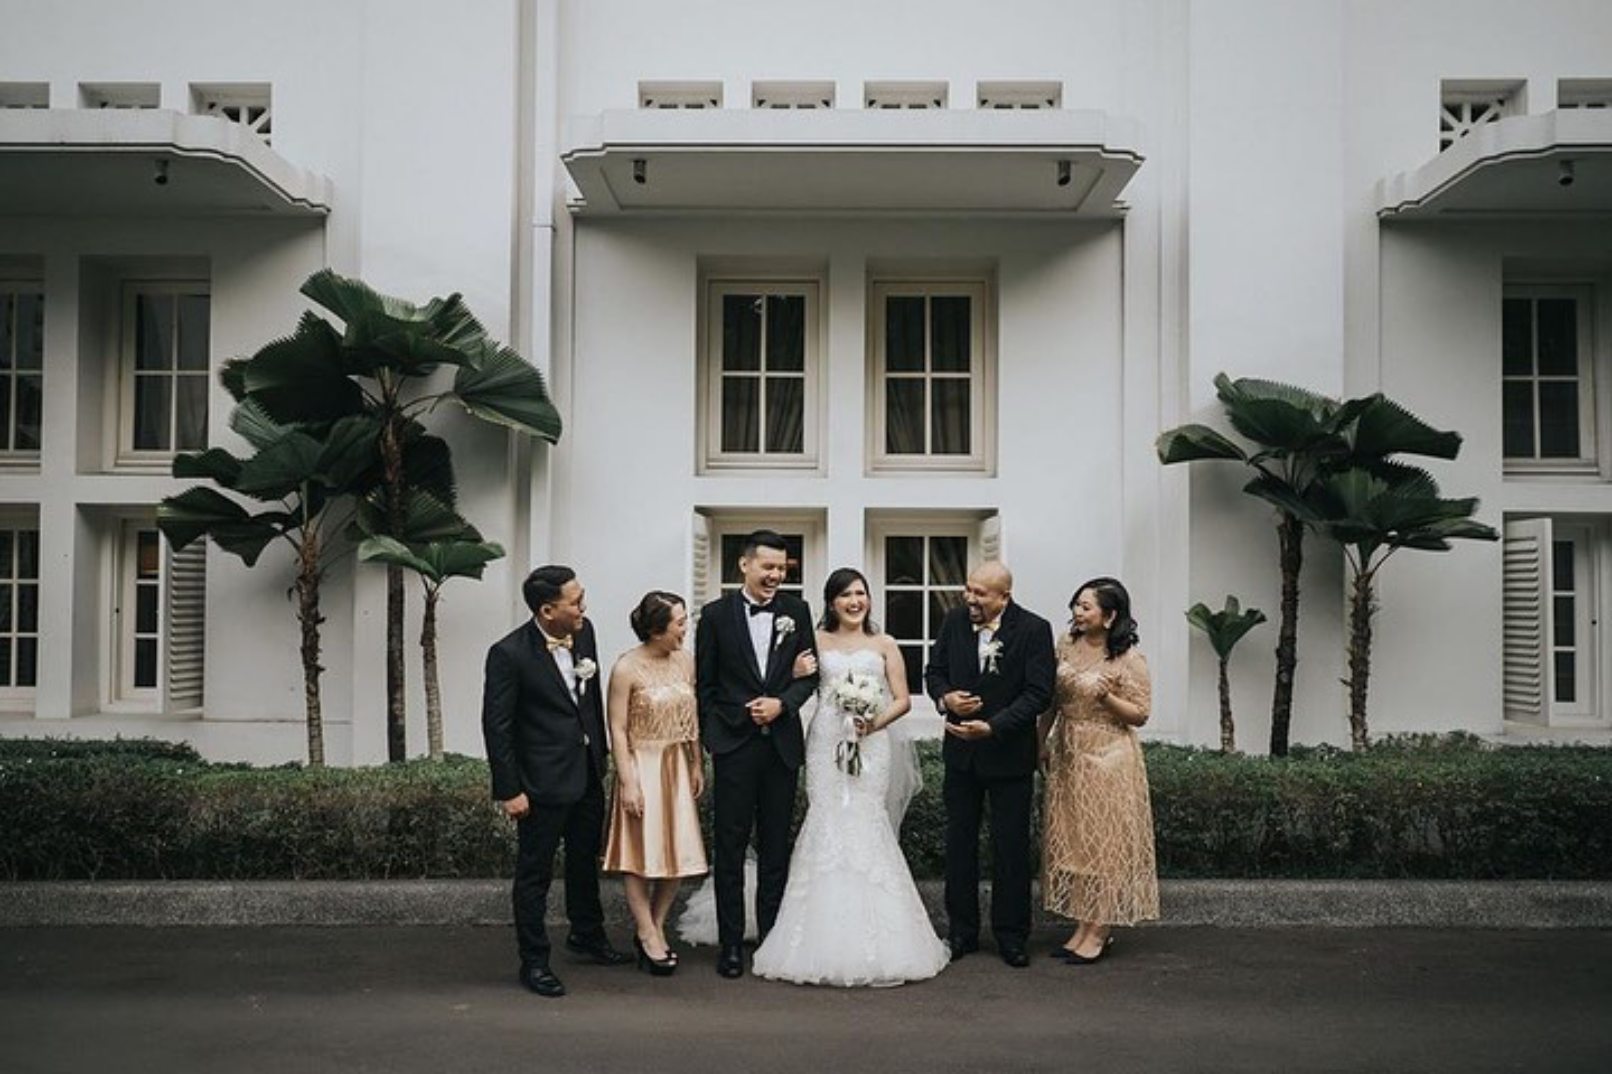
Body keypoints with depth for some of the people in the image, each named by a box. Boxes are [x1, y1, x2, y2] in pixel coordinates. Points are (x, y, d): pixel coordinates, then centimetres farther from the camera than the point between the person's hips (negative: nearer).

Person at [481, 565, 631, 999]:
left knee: (586, 859, 24)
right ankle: (534, 962, 22)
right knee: (535, 873, 7)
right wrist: (509, 790, -15)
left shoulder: (584, 632, -3)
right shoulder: (509, 653, -21)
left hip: (587, 772, 7)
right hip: (543, 781, -7)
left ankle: (587, 934, 44)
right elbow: (496, 725, -16)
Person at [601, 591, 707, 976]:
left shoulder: (685, 660, 1)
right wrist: (627, 781, -15)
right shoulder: (627, 669, -15)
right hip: (642, 767, -6)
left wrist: (697, 765, 10)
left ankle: (656, 927, 25)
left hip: (677, 767, 6)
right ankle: (648, 937, 15)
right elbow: (617, 729, -13)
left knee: (678, 851, 9)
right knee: (641, 854, 3)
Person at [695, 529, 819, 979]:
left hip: (781, 743, 2)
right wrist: (712, 736, -2)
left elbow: (809, 673, 6)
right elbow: (704, 683, 2)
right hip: (734, 744, -2)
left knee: (776, 846, 10)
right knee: (730, 846, 3)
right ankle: (730, 942, 12)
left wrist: (781, 703, -11)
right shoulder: (716, 614, 0)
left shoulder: (796, 611, 5)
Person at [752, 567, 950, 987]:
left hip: (870, 745, 0)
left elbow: (903, 699, 7)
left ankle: (873, 940, 1)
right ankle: (826, 940, 2)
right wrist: (797, 674, -9)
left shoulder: (884, 645, 11)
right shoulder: (817, 642, 11)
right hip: (826, 743, 0)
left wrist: (876, 722, -9)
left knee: (866, 825, -7)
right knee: (826, 825, -5)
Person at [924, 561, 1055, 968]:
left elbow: (1038, 692, -16)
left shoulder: (1034, 630, -12)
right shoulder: (953, 621, 0)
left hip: (1009, 753, -3)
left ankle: (1011, 937, 18)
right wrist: (945, 697, -13)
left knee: (1011, 847, 5)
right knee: (959, 842, 10)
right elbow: (934, 670, 10)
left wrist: (992, 727, -24)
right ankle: (961, 931, 22)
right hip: (961, 751, 4)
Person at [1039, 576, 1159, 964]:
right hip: (1067, 756, 6)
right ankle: (1082, 927, 21)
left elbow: (1140, 714, -9)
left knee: (1102, 842, 0)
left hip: (1107, 760, -6)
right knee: (1071, 841, 11)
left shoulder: (1129, 660, -13)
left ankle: (1098, 932, 9)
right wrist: (1041, 742, 13)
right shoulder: (1066, 645, 4)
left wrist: (1106, 697, -24)